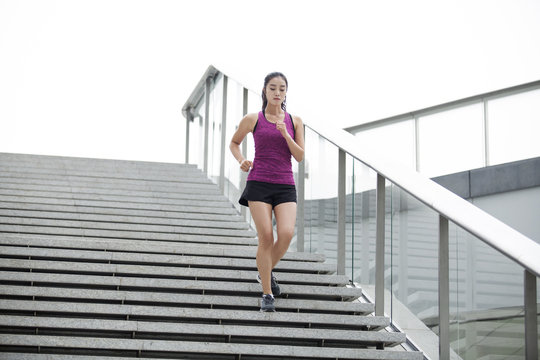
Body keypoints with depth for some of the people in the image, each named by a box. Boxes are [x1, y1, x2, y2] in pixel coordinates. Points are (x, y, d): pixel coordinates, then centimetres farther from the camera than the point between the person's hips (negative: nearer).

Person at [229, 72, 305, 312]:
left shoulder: (294, 121, 10)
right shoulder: (252, 120, 6)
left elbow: (299, 156, 5)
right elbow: (234, 142, 20)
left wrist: (285, 134, -10)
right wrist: (241, 161, 1)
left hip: (285, 186, 2)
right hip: (259, 182, -2)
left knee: (286, 233, -17)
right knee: (266, 237, -10)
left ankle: (266, 271, 13)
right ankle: (267, 295, 0)